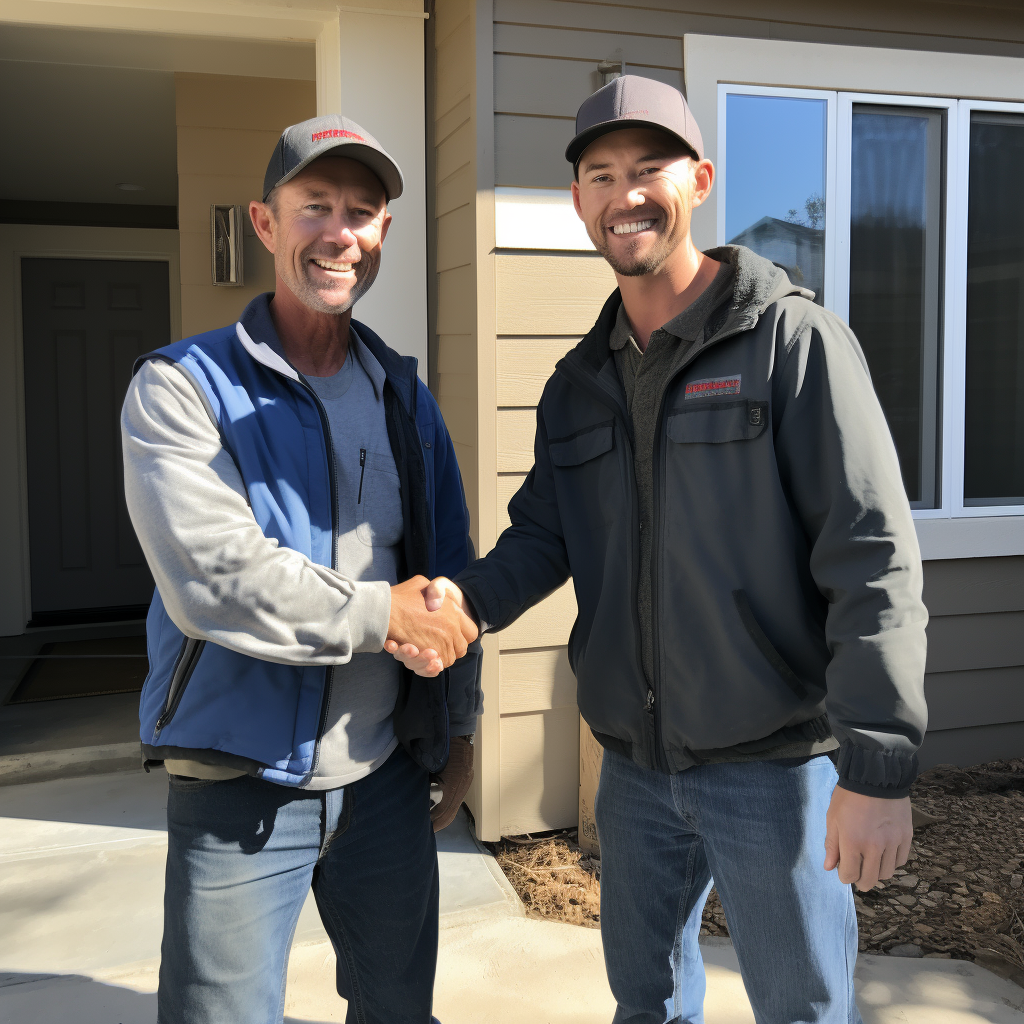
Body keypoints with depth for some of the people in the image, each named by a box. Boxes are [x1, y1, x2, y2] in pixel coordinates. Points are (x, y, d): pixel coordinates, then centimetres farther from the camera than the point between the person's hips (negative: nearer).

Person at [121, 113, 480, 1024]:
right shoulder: (183, 388, -8)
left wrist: (459, 725, 13)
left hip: (386, 776, 5)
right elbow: (212, 579, -22)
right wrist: (382, 615, -15)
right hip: (240, 786, -4)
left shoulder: (403, 395, 8)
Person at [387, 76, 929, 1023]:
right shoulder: (578, 383, 8)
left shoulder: (792, 339, -12)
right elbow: (543, 535, 6)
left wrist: (879, 767, -20)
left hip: (772, 761, -5)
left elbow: (873, 559, -17)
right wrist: (469, 599, -16)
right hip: (635, 766, 6)